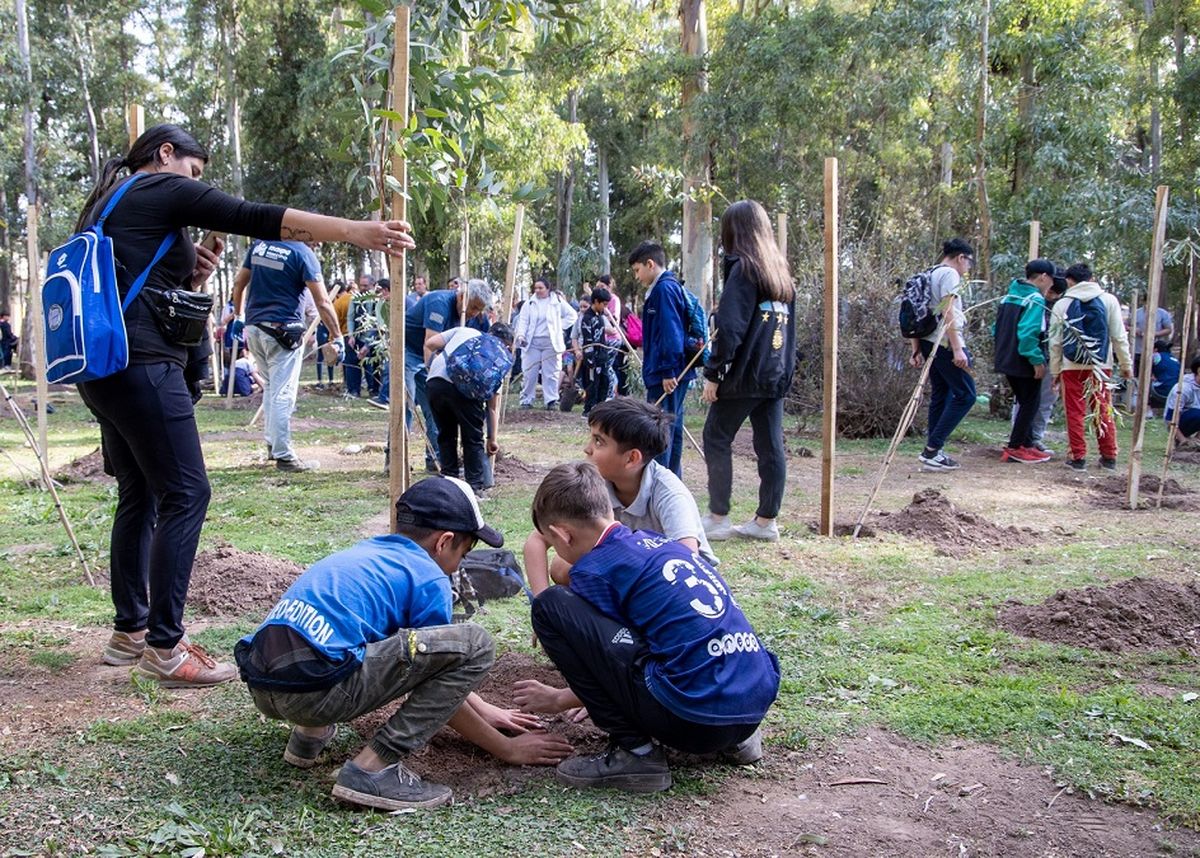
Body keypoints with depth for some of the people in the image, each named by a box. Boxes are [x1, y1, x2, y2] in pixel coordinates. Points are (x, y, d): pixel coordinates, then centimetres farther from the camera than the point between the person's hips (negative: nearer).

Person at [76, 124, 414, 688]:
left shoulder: (105, 205, 25)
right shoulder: (161, 188, -2)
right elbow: (255, 219, -12)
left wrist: (188, 277, 12)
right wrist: (354, 231, -17)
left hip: (102, 367, 10)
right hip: (142, 364, -10)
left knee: (140, 494, 16)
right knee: (185, 494, -9)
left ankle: (129, 632, 22)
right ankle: (164, 647, -8)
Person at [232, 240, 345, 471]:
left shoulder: (259, 245, 9)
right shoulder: (303, 253, -10)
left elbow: (239, 283, 16)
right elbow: (322, 302, -12)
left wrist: (238, 314, 29)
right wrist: (337, 337, -8)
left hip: (253, 328, 7)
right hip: (283, 330, -6)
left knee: (270, 387, 20)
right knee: (282, 395, -4)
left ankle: (271, 444, 22)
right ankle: (283, 456, -2)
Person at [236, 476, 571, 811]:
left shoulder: (365, 552, 26)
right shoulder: (427, 577, 3)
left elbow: (412, 655, 38)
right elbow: (438, 693, 8)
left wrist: (483, 708, 42)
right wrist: (507, 749, 19)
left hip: (261, 689, 9)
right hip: (314, 691, -9)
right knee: (474, 644, -6)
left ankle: (310, 732, 20)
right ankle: (373, 768, -11)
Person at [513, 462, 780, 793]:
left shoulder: (593, 570, -2)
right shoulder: (658, 543, 20)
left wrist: (557, 700, 28)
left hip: (695, 715, -8)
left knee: (551, 607, -4)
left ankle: (634, 751, -3)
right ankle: (734, 737, 18)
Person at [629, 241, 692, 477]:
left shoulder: (664, 289, -13)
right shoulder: (673, 287, 17)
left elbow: (670, 332, -21)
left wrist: (668, 371, -22)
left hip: (666, 376, -10)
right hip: (674, 375, 10)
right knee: (672, 429, 15)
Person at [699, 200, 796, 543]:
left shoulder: (743, 268, -10)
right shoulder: (781, 271, 14)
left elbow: (730, 328, -17)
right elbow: (788, 326, 15)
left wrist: (712, 374, -12)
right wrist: (785, 369, 16)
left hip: (744, 374, -7)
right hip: (776, 374, 7)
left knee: (716, 440, 2)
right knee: (770, 446, 8)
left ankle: (718, 518, 3)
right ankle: (766, 520, 12)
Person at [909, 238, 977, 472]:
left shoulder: (929, 275, 18)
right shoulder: (950, 274, -9)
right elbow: (948, 313, -19)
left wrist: (916, 350, 18)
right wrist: (957, 349, -22)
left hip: (929, 342, 10)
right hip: (945, 344, -10)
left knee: (941, 395, 14)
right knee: (965, 394, -4)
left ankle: (933, 453, 14)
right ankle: (932, 449, -9)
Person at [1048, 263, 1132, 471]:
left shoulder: (1062, 304, 1)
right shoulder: (1108, 300, 2)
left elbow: (1055, 342, 2)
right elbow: (1119, 337, 3)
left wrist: (1055, 371, 10)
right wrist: (1126, 364, 11)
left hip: (1072, 366, -1)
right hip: (1101, 366, 1)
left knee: (1075, 413, 4)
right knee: (1104, 412, 10)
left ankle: (1078, 457, 3)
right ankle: (1109, 457, 14)